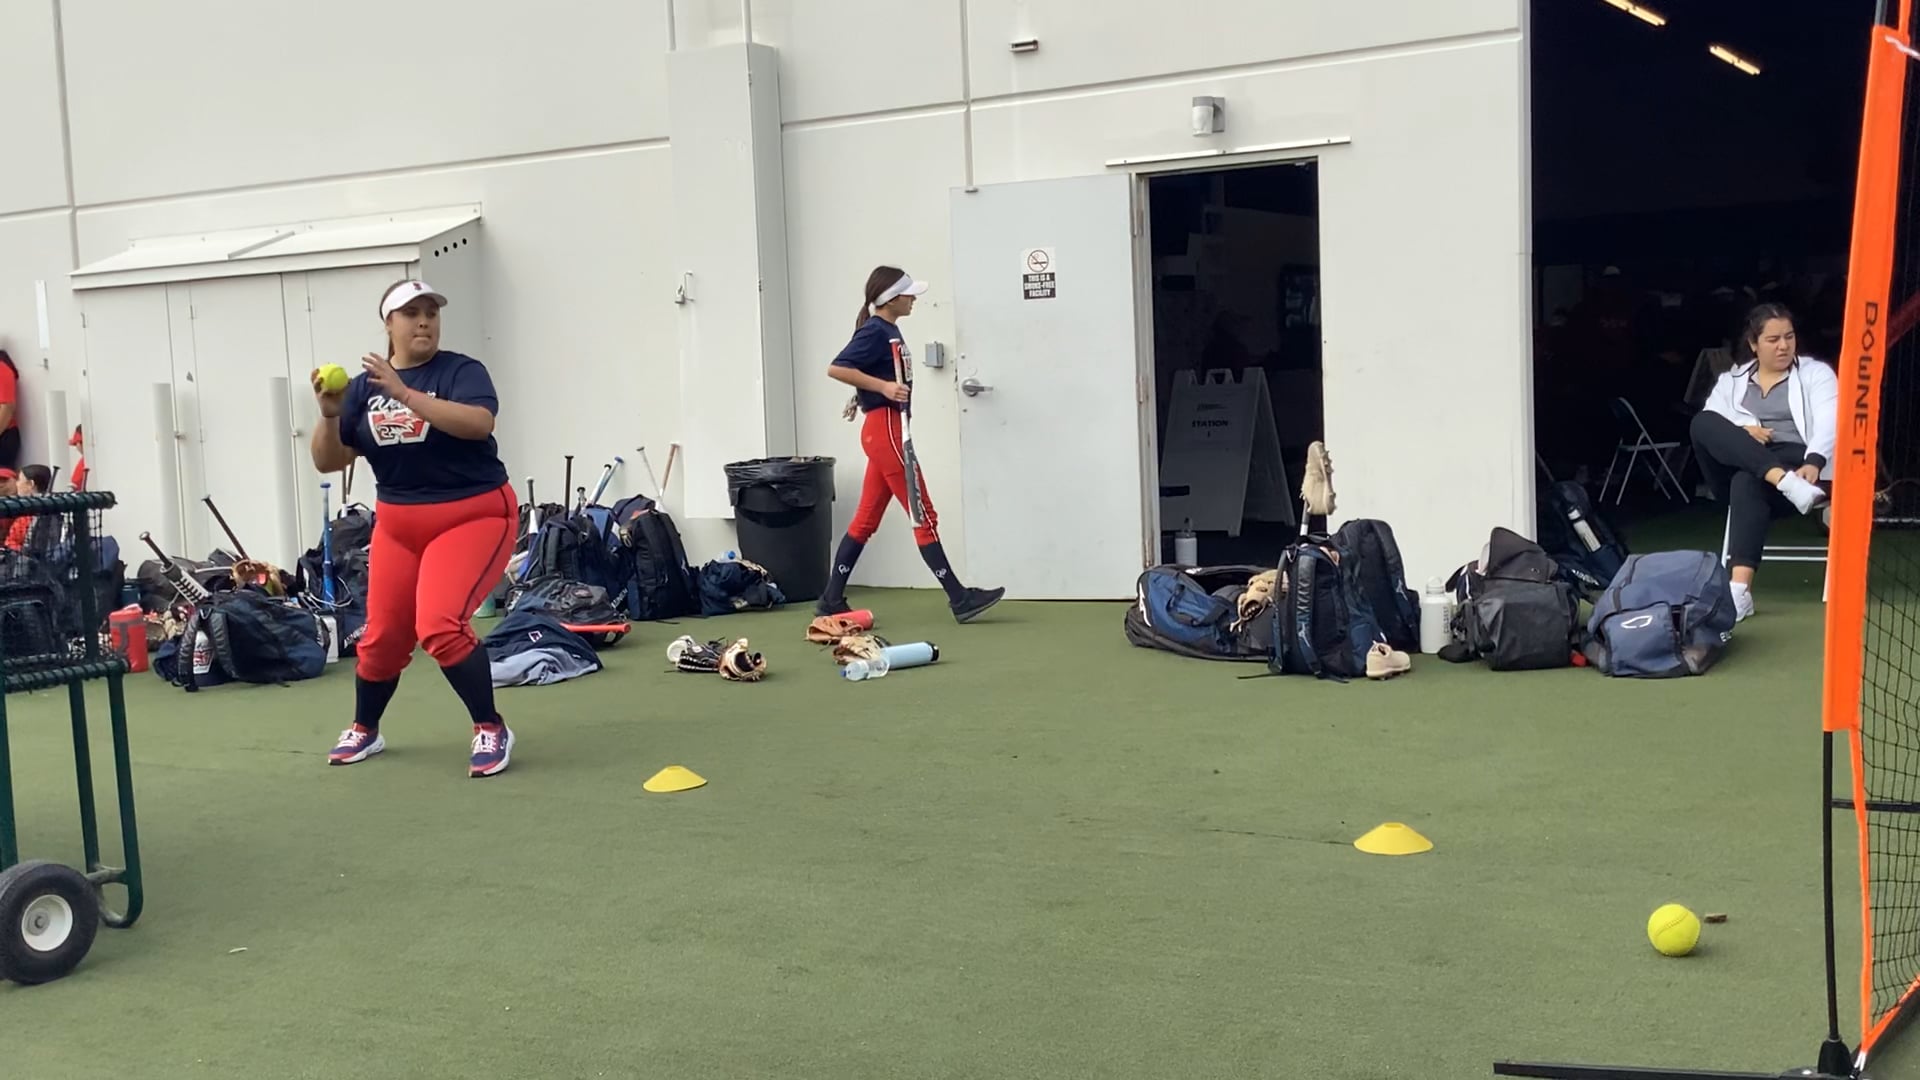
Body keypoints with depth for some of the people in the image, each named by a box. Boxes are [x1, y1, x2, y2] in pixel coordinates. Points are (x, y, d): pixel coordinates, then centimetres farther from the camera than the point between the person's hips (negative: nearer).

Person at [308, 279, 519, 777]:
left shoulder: (461, 371, -9)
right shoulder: (364, 386, 3)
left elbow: (479, 423, -30)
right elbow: (327, 462, 4)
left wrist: (404, 393, -32)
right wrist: (329, 416, -16)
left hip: (473, 517, -5)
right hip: (399, 526, 5)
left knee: (440, 626, -23)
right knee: (383, 636, 10)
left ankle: (492, 730, -6)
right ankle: (364, 730, 36)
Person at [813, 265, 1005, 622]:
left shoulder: (889, 331, 15)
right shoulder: (875, 332, -12)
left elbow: (870, 372, 25)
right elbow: (835, 368, -20)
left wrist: (864, 394, 11)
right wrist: (882, 387, -23)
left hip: (888, 432, 10)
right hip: (884, 430, -10)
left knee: (866, 519, 10)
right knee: (924, 516, -6)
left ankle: (831, 601, 14)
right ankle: (959, 598, -3)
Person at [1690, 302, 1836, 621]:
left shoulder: (1816, 373, 13)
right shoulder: (1731, 379, 22)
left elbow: (1829, 423, -5)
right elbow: (1708, 425, 6)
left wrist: (1814, 463, -27)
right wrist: (1742, 432, -17)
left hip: (1799, 465, -3)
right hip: (1739, 467, 3)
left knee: (1747, 482, -39)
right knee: (1703, 422, -26)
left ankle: (1739, 589, -52)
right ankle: (1785, 482, -45)